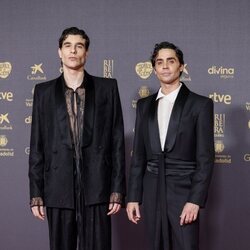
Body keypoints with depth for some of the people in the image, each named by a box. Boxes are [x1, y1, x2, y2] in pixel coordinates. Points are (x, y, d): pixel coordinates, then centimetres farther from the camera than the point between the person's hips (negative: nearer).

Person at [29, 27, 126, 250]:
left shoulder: (107, 88, 7)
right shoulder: (44, 91, 10)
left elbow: (117, 141, 4)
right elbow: (37, 146, 8)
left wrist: (117, 189, -2)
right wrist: (36, 194, 3)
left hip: (96, 186, -1)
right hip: (58, 188, 1)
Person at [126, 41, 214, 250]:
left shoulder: (200, 104, -2)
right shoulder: (144, 105, 10)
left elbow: (205, 158, -6)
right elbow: (138, 155, 11)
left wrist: (195, 200, -14)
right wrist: (133, 197, 5)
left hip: (183, 193, -4)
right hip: (152, 193, 4)